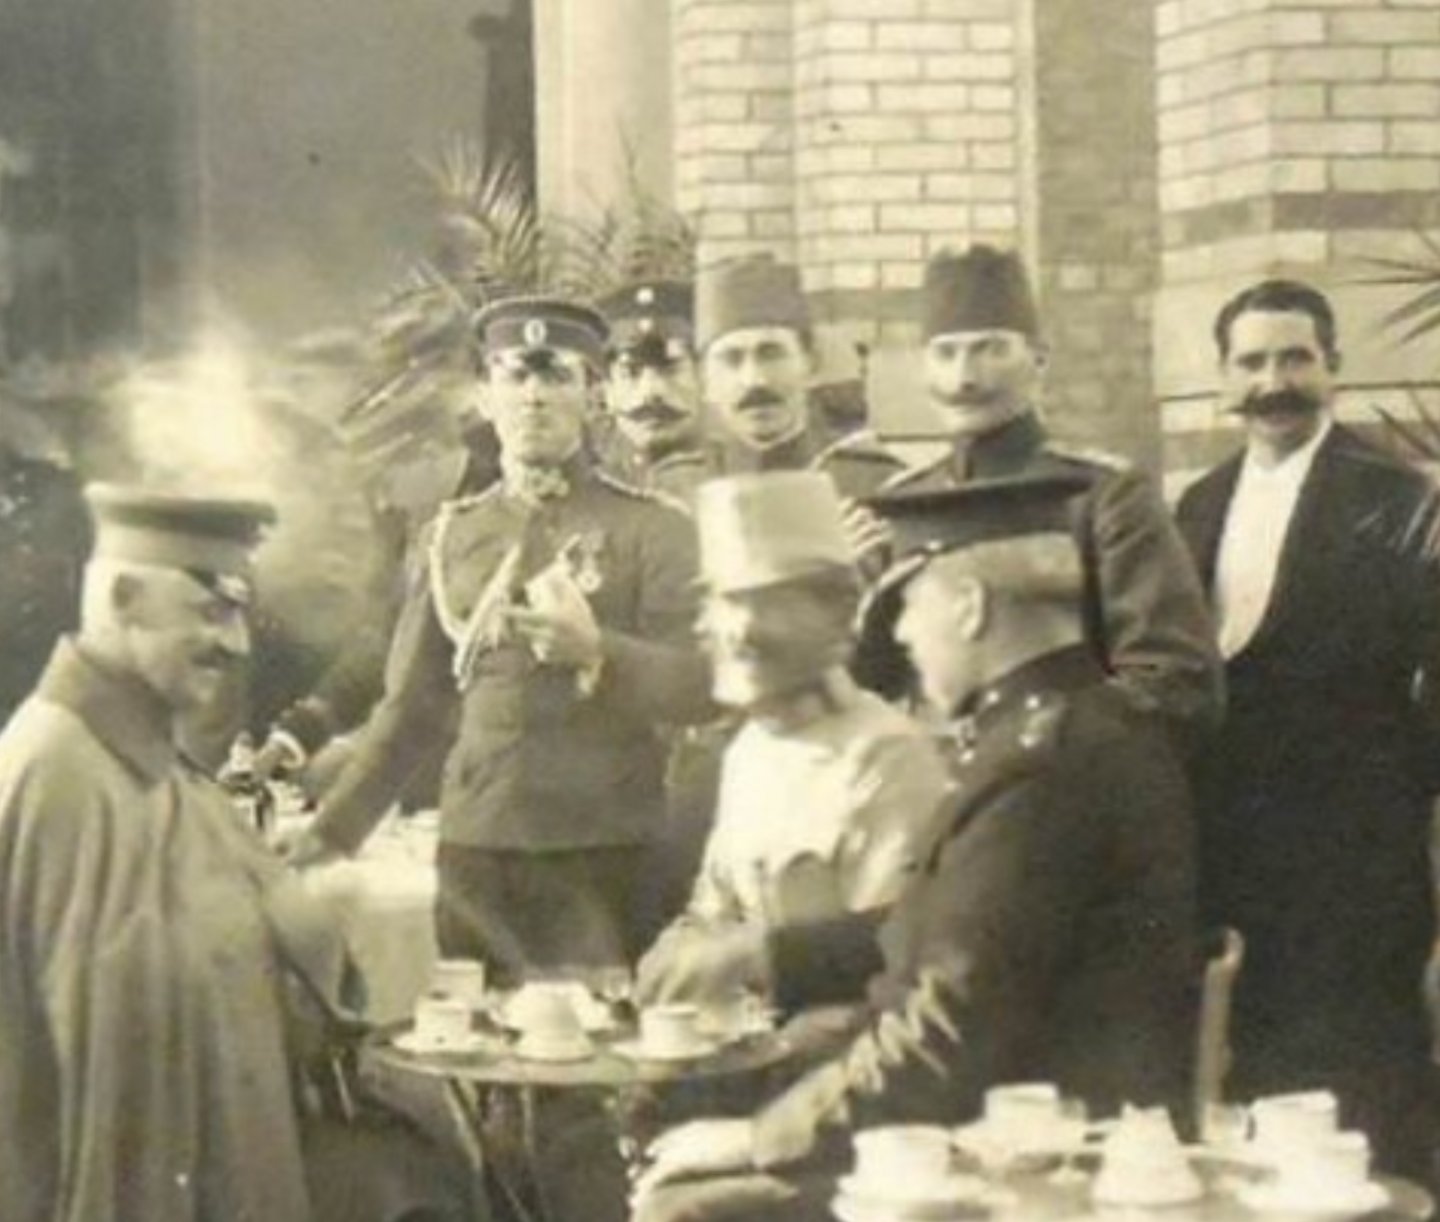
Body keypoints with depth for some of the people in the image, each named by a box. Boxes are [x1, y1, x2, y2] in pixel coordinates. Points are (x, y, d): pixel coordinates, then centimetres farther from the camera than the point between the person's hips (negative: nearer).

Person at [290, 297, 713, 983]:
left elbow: (699, 685, -7)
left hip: (603, 857, -3)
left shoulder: (653, 530, 2)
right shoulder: (452, 536, 13)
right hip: (473, 850, 3)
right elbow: (412, 706, 15)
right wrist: (332, 832, 8)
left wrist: (598, 652, -24)